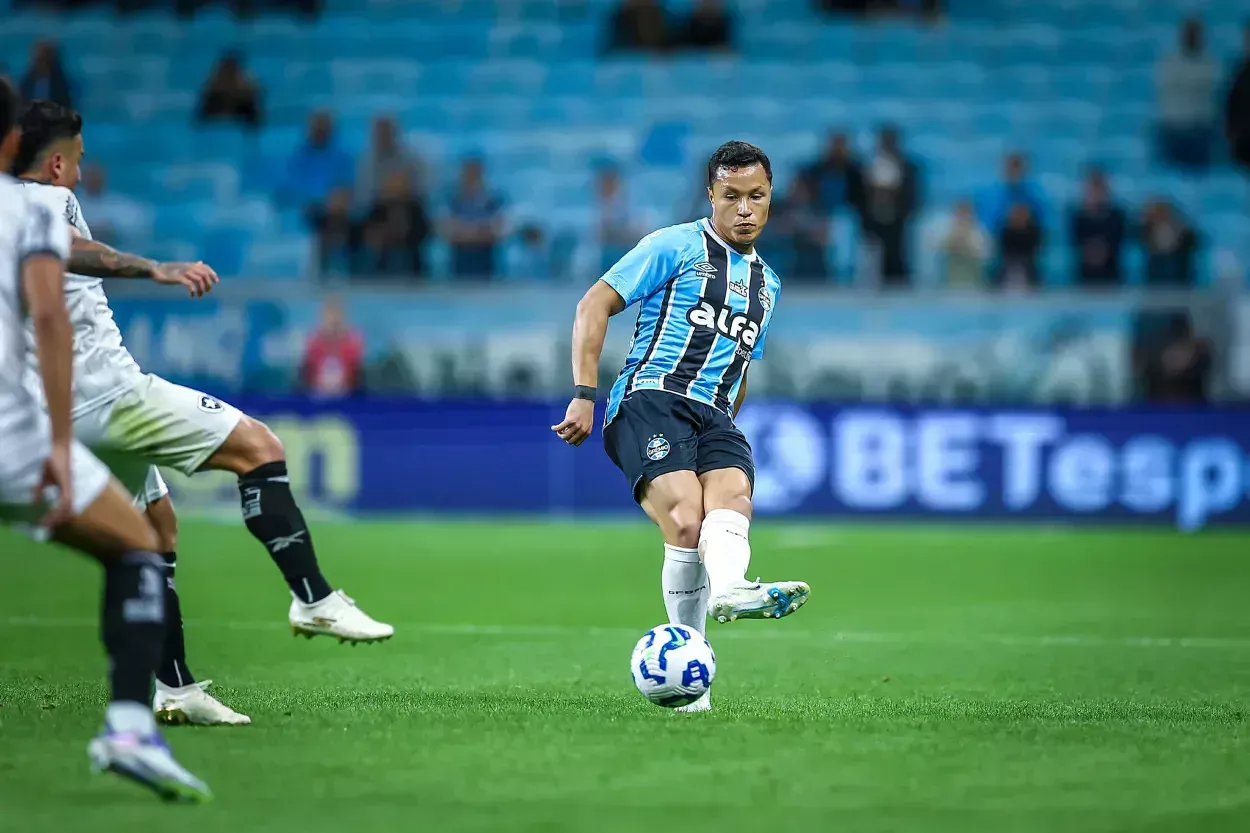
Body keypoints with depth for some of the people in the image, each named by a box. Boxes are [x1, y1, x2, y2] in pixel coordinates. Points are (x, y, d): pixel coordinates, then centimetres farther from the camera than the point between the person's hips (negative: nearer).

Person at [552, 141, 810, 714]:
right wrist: (584, 395, -8)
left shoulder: (767, 283, 27)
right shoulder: (677, 246, 7)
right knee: (687, 521, -29)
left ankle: (729, 590, -52)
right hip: (651, 400, -5)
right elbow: (595, 305, 1)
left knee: (733, 496, -30)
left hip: (715, 418, 5)